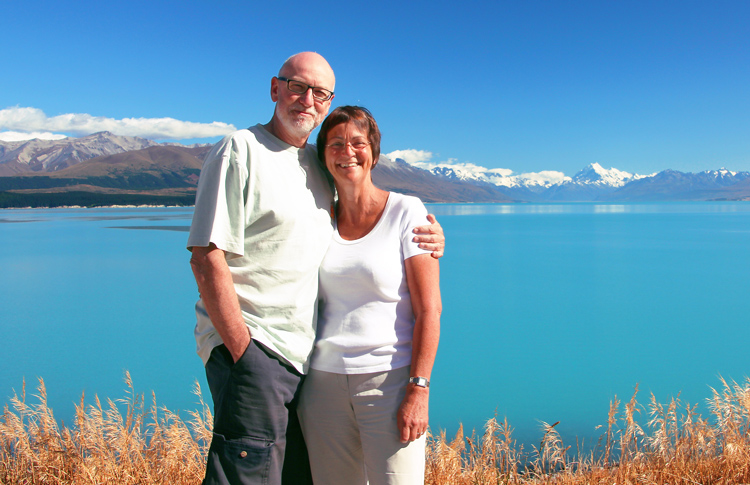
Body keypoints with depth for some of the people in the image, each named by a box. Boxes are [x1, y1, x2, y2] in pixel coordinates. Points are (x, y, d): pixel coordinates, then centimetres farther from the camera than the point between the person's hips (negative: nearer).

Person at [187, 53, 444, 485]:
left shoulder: (320, 163, 14)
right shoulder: (241, 150, -6)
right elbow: (207, 257, -13)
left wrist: (427, 238, 5)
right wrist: (242, 350, -17)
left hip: (305, 354, 7)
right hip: (252, 348, -7)